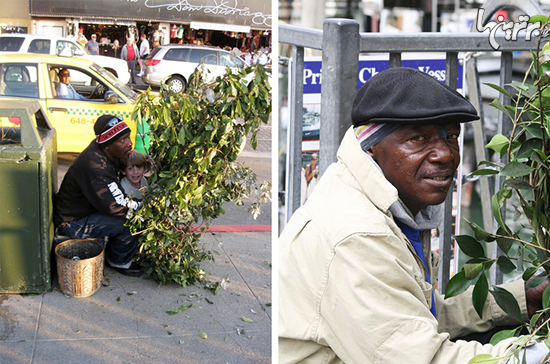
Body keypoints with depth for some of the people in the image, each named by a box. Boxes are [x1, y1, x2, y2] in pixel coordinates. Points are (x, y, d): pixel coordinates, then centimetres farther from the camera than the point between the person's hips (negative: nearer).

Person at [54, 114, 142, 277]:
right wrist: (141, 205, -15)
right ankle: (119, 262, 4)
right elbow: (116, 207, -29)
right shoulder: (94, 164, -33)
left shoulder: (104, 153, -3)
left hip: (86, 209, 10)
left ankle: (112, 255, 20)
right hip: (73, 223, -10)